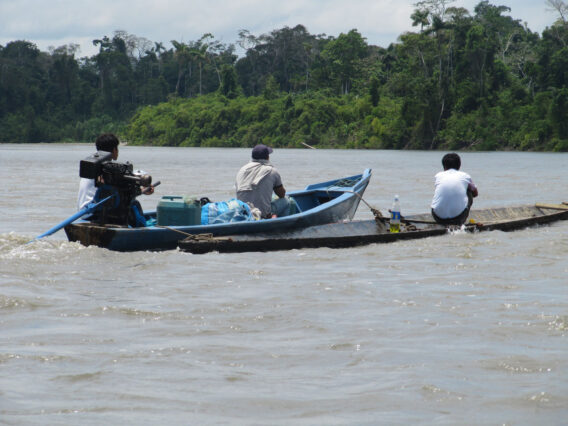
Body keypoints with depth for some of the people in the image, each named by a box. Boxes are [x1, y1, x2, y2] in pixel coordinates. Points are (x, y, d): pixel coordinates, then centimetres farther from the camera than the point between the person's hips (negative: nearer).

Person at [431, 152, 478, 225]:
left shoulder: (438, 175, 12)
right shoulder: (465, 176, 10)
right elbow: (475, 193, 29)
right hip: (458, 218, -2)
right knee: (469, 193, 26)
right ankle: (460, 222, 23)